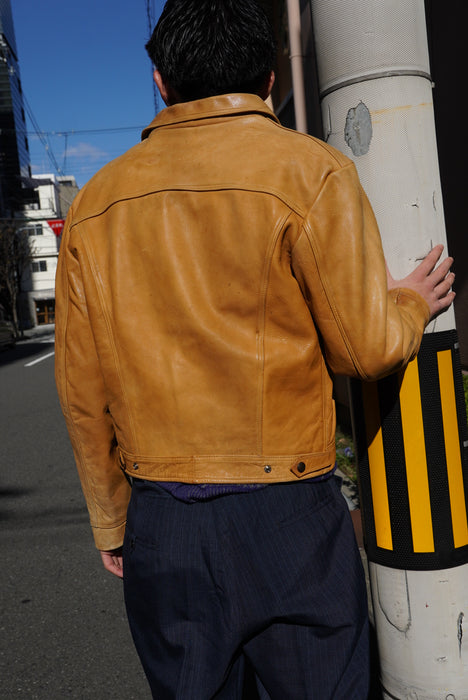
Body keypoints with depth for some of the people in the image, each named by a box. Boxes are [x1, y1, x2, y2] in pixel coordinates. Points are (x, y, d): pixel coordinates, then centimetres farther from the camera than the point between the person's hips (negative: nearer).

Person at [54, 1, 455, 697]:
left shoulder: (96, 202, 5)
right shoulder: (309, 170, -8)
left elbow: (81, 390, 6)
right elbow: (366, 347, -9)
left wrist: (112, 522, 17)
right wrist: (411, 303, 14)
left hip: (158, 527, 4)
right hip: (285, 516, -4)